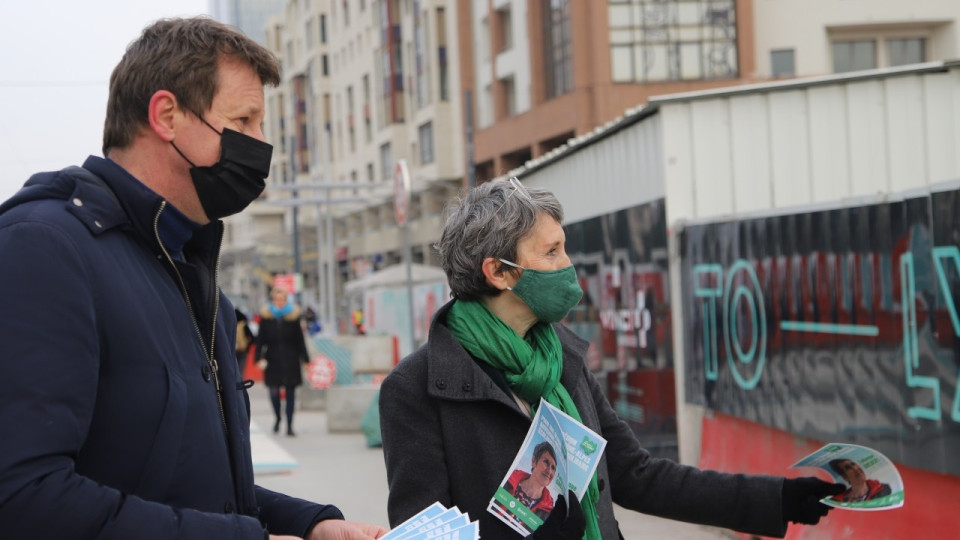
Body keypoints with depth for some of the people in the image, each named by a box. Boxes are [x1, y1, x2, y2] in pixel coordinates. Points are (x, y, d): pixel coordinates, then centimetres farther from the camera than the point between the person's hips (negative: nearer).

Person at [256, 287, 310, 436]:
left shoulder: (293, 316, 2)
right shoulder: (266, 317, 0)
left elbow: (299, 340, 6)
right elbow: (260, 340, 1)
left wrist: (305, 359, 3)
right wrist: (260, 358, -11)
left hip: (290, 361, 1)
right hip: (272, 360, -1)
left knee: (290, 393, 1)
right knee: (274, 391, -4)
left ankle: (289, 425, 9)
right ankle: (277, 418, 25)